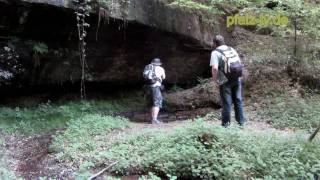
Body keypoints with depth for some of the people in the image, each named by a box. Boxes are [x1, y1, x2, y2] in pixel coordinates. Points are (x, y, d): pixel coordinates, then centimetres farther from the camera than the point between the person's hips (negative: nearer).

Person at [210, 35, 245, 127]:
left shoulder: (215, 52, -10)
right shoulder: (232, 49, 10)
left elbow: (214, 68, -22)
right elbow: (240, 62, 12)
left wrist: (215, 79, -8)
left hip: (225, 81, -5)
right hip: (237, 79, 5)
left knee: (226, 102, 5)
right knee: (238, 100, 15)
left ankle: (226, 122, 15)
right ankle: (240, 120, 23)